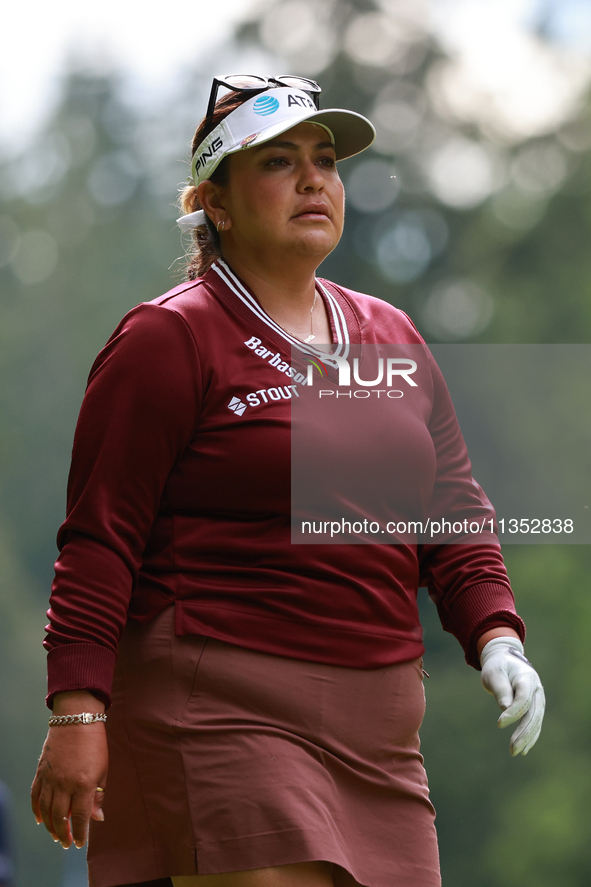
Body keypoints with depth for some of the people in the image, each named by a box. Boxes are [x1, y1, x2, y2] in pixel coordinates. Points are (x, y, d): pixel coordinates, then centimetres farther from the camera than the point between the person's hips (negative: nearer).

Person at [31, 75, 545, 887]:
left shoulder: (390, 338, 17)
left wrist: (495, 635, 2)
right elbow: (100, 538, -9)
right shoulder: (168, 339, -4)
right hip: (223, 714, -7)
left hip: (376, 724, 7)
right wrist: (77, 711, -16)